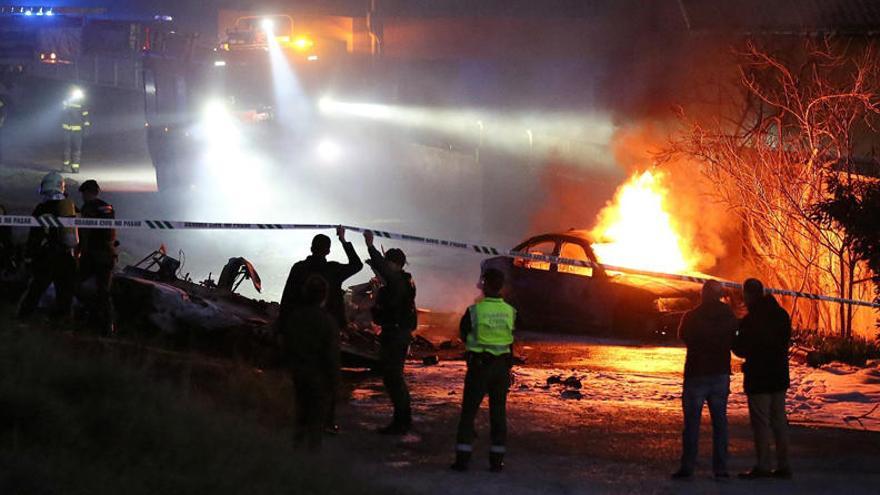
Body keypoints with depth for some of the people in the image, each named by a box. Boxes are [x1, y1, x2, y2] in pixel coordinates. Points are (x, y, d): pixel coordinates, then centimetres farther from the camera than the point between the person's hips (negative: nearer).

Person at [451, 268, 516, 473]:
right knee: (498, 412, 10)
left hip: (479, 364, -3)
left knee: (469, 411, 4)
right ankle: (497, 459, 9)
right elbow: (510, 336, 9)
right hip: (502, 364, 3)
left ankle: (462, 458, 0)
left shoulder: (475, 310, -13)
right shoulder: (509, 312, -2)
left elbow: (463, 334, 2)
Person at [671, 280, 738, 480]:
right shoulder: (729, 316, -1)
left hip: (696, 373, -3)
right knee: (720, 420, 7)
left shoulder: (691, 317, -10)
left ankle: (687, 467, -4)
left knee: (692, 421, 0)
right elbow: (734, 341, 9)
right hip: (721, 373, 3)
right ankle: (720, 468, 3)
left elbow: (683, 336, 8)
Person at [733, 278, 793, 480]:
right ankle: (783, 466, 12)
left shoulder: (750, 321, -16)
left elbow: (742, 350, -10)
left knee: (761, 422, -3)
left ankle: (763, 466, -3)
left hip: (758, 378, -7)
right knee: (779, 420, 11)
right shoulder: (781, 314, 7)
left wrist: (734, 340, 9)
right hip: (780, 376, 7)